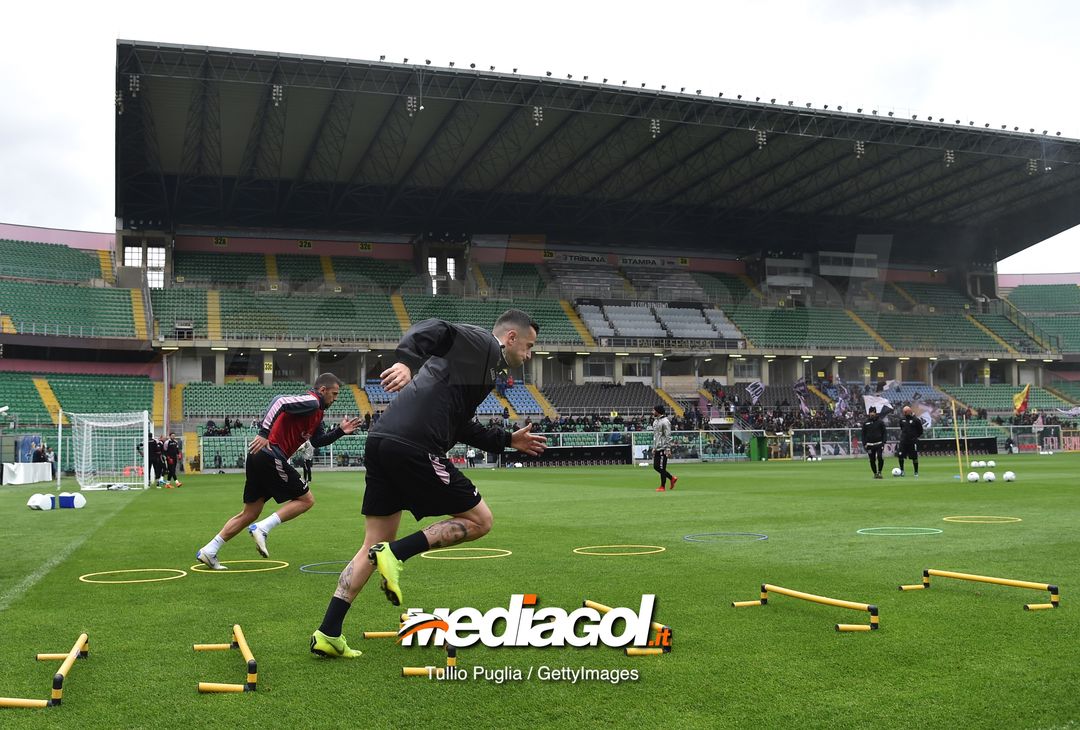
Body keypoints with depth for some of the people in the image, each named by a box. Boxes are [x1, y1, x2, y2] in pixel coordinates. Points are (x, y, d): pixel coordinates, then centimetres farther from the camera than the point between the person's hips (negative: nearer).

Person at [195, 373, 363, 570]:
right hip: (271, 455, -10)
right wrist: (264, 433, -29)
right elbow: (280, 401, -23)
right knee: (306, 500, -1)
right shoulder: (310, 402, -9)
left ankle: (208, 551, 15)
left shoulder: (316, 412, 21)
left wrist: (340, 430, 13)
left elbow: (318, 441, 26)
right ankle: (262, 528, -10)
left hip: (259, 457, 10)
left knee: (250, 513, 14)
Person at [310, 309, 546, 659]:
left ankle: (328, 635, 11)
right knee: (479, 519, 5)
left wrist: (507, 440, 42)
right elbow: (433, 330, -16)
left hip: (381, 442, 10)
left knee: (374, 547, 14)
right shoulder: (483, 344, 3)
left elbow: (459, 426, 38)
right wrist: (407, 360, -34)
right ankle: (395, 552, -7)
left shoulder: (474, 354, 32)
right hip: (414, 447, -10)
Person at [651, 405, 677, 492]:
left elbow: (668, 436, -16)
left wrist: (668, 449, -20)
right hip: (657, 448, 9)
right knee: (656, 466, 10)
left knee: (662, 468, -4)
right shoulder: (655, 421, 15)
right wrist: (654, 447, 21)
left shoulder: (665, 421, -13)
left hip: (663, 449, -9)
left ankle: (662, 487, 5)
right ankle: (672, 478, 22)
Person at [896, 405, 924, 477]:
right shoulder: (902, 418, 6)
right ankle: (901, 470, 11)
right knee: (900, 455, -4)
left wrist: (916, 437, 2)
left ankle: (916, 472, 13)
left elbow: (920, 431, 1)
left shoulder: (916, 419, -7)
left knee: (914, 457, 2)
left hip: (913, 441, -4)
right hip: (903, 441, 4)